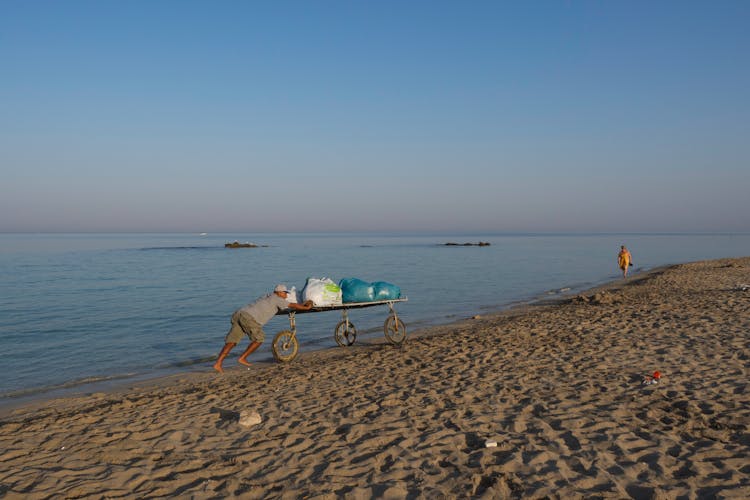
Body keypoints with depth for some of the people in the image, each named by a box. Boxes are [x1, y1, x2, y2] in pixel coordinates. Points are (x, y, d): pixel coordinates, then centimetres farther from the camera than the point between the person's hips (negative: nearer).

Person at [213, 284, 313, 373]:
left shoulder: (267, 297, 34)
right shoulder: (277, 299, 10)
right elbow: (293, 305, 13)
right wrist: (306, 307, 28)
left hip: (238, 313, 8)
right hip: (249, 317, -8)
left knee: (231, 341, 3)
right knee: (259, 338, 10)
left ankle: (218, 363, -8)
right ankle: (242, 358, 10)